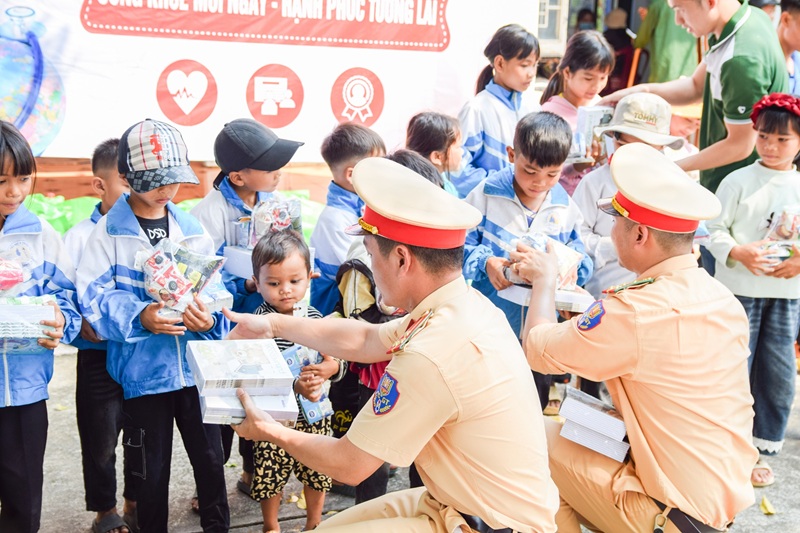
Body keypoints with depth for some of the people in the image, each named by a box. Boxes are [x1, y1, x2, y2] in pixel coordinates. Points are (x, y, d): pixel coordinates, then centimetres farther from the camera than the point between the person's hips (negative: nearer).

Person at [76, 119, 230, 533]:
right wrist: (140, 317, -27)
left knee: (210, 457, 10)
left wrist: (210, 318, -19)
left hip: (197, 366, 3)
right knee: (151, 468, 11)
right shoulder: (109, 231, -4)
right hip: (142, 371, -2)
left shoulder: (193, 229, 6)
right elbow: (93, 296, -12)